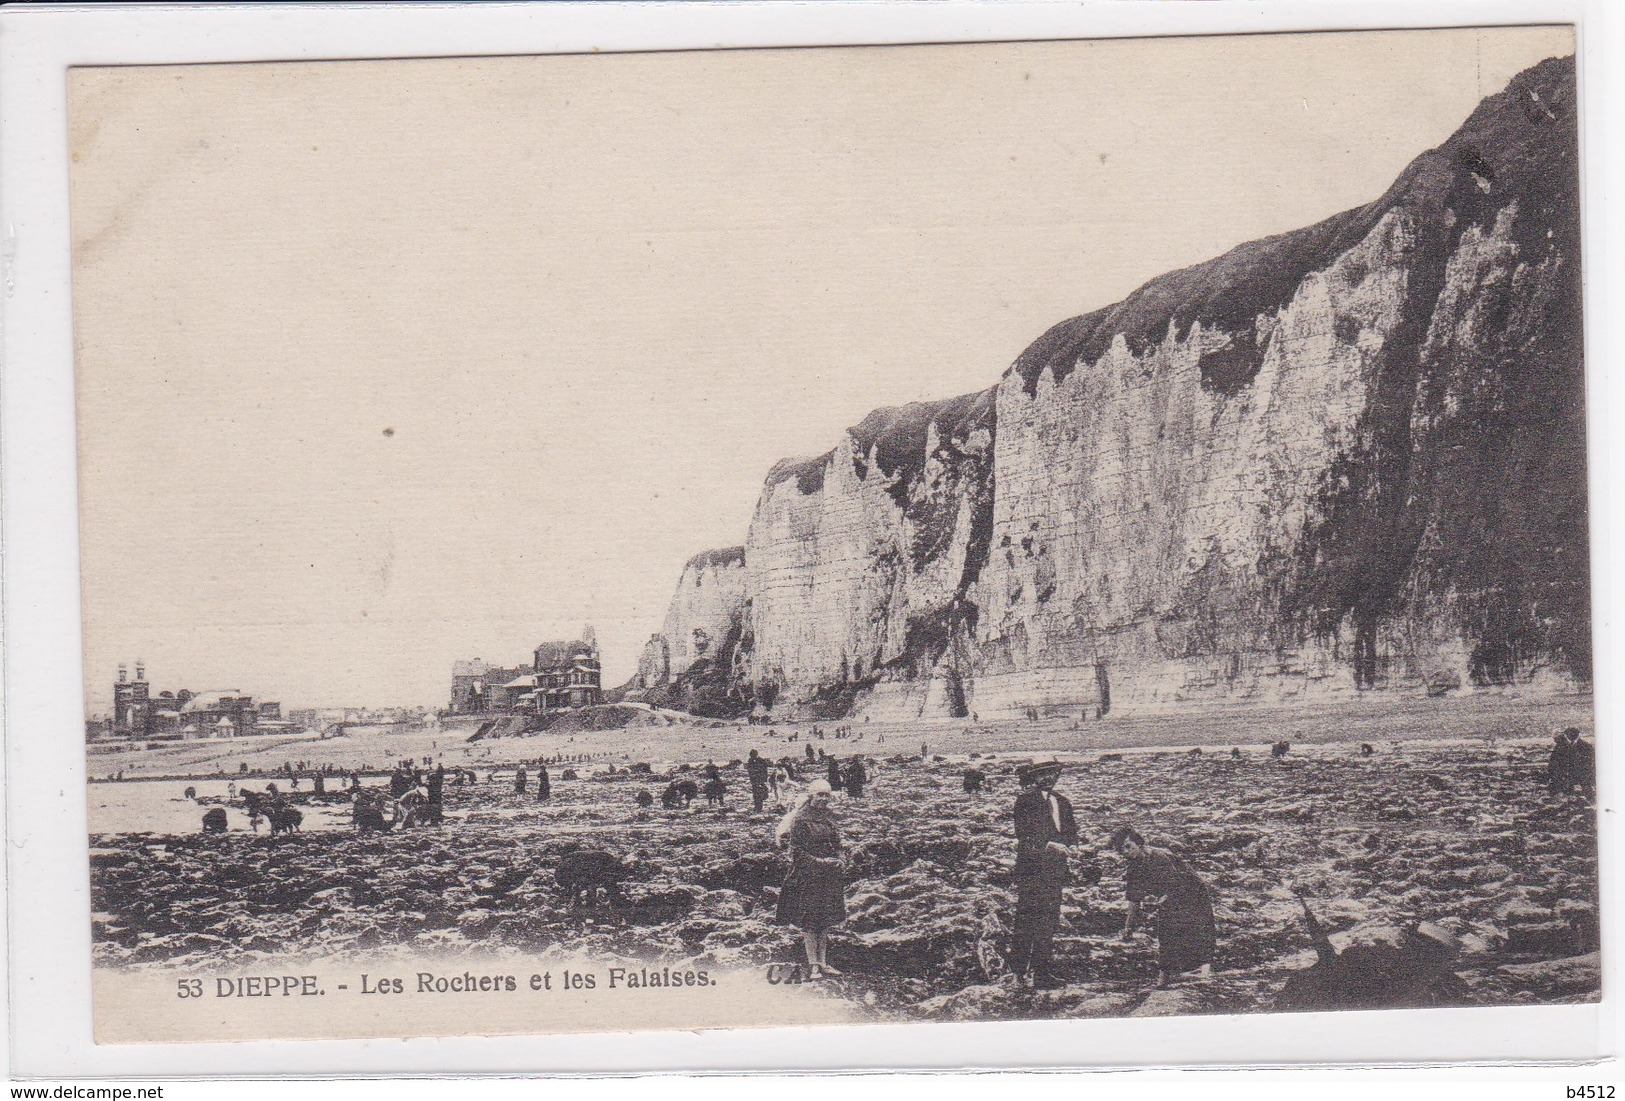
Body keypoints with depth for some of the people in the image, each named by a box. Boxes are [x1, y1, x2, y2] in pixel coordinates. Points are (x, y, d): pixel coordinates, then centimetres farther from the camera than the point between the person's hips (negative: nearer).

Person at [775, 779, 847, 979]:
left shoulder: (830, 817, 10)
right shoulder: (800, 819, -9)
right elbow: (796, 850, -11)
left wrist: (837, 859, 4)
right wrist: (817, 861, -16)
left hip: (830, 875, 6)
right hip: (807, 875, -6)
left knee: (825, 919, 9)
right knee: (809, 919, -4)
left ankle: (823, 962, 15)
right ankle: (813, 964, 0)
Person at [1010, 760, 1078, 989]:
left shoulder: (1062, 802, 17)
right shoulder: (1025, 800, -4)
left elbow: (1072, 835, 13)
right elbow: (1023, 835, -11)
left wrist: (1060, 843, -7)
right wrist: (1048, 845, -19)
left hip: (1055, 867, 6)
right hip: (1031, 867, -6)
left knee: (1049, 922, 8)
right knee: (1026, 921, -8)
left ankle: (1043, 973, 14)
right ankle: (1019, 972, -4)